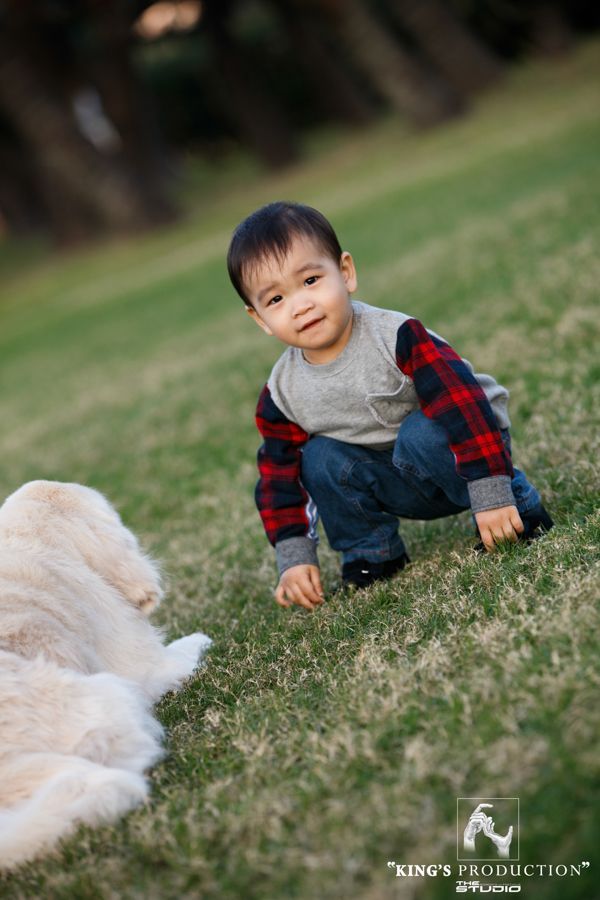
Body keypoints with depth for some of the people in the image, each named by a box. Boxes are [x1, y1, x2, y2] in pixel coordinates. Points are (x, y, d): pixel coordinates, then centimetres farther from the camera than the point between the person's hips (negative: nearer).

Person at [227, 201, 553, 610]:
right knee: (319, 459, -18)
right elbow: (280, 475, -2)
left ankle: (517, 504, -13)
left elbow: (463, 402, -31)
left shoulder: (398, 337, -28)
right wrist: (295, 558, -9)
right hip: (405, 487, 5)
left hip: (454, 454, -4)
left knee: (420, 434, -34)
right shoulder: (281, 394, -12)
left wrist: (491, 496, -34)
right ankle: (372, 555, 2)